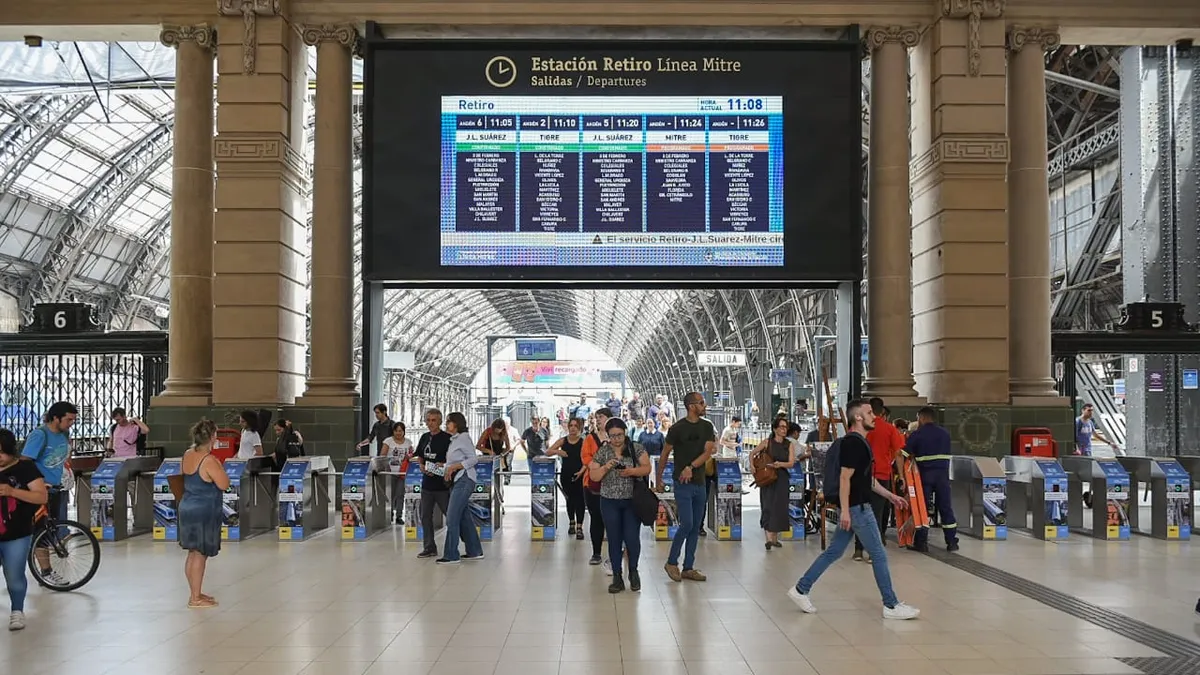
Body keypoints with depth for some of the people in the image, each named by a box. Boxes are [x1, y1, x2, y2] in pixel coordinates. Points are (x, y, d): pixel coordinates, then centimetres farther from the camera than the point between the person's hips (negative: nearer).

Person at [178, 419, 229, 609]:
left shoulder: (187, 455, 3)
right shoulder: (209, 461, -21)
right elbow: (224, 484, -18)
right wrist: (219, 466, -5)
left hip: (187, 507, 9)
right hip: (204, 512, -9)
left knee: (193, 554, 16)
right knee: (200, 555, 0)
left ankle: (196, 593, 27)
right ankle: (195, 599, 6)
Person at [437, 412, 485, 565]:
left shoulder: (463, 437, -8)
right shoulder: (453, 440, 18)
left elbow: (474, 458, -14)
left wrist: (454, 467, -18)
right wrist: (447, 470, 5)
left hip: (464, 480, -9)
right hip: (455, 481, 9)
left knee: (452, 518, -11)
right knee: (464, 517, 12)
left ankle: (451, 555, -8)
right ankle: (475, 551, 19)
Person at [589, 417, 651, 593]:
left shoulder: (636, 448, 0)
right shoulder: (602, 452, 3)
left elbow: (647, 468, -6)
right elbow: (593, 476, 1)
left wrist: (632, 471, -23)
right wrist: (605, 467, -18)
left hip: (632, 501, -1)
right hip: (610, 502, 2)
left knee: (632, 538, -5)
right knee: (614, 540, 4)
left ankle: (633, 571, 20)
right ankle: (617, 577, 13)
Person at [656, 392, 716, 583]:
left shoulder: (707, 427, 6)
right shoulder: (678, 428, -6)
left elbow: (708, 452, -3)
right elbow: (665, 454, 1)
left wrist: (691, 467, -17)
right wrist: (658, 480, 3)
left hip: (699, 482, 5)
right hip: (682, 483, -5)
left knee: (696, 527, 7)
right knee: (687, 524, -12)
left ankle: (688, 568, 14)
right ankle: (671, 562, 5)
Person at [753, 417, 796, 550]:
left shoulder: (789, 445, 4)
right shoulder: (767, 442, -2)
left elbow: (791, 463, -5)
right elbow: (752, 454, 7)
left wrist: (780, 464, -23)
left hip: (782, 479, 3)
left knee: (779, 508, 6)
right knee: (768, 507, -11)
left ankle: (775, 538, 20)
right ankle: (769, 538, -16)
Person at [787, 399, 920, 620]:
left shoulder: (859, 442, 15)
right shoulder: (853, 443, -17)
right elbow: (845, 478, -21)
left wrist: (890, 495, 22)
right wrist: (845, 511, -24)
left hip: (856, 507, 10)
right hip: (857, 508, -10)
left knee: (834, 552, 12)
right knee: (878, 555, -1)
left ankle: (800, 590, 15)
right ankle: (891, 606, 7)